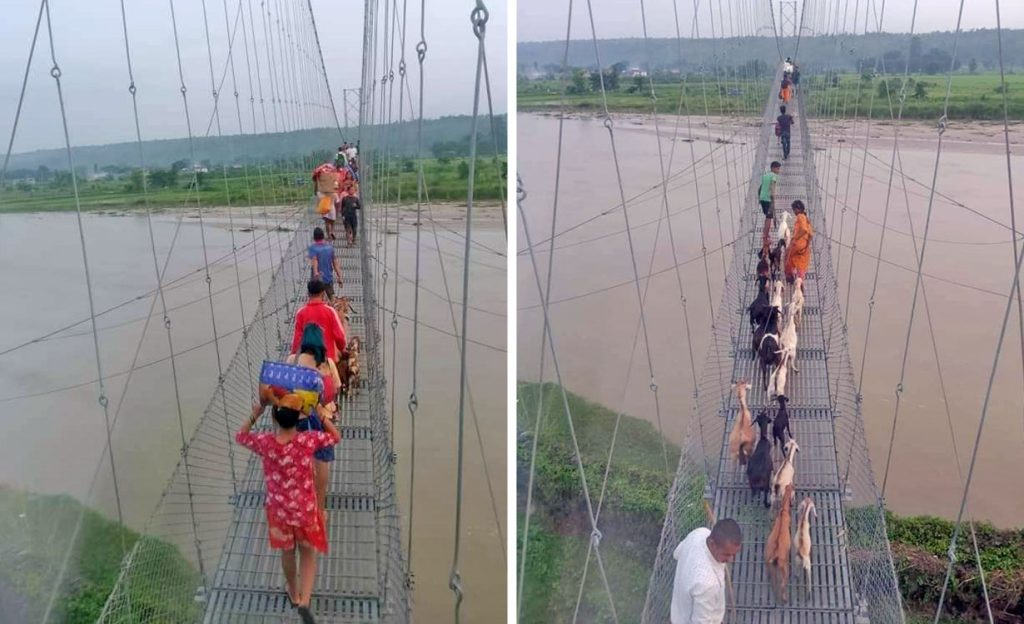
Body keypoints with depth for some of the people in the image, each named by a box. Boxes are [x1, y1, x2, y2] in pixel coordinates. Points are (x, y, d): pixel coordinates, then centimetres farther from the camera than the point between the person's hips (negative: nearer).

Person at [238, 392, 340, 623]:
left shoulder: (265, 442, -18)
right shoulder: (308, 440, -23)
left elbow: (240, 437, 4)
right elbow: (336, 436, -4)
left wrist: (254, 416, 9)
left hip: (278, 509, 2)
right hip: (305, 509, -2)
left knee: (287, 552, 26)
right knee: (308, 554, 20)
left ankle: (294, 594, 46)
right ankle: (304, 602, 7)